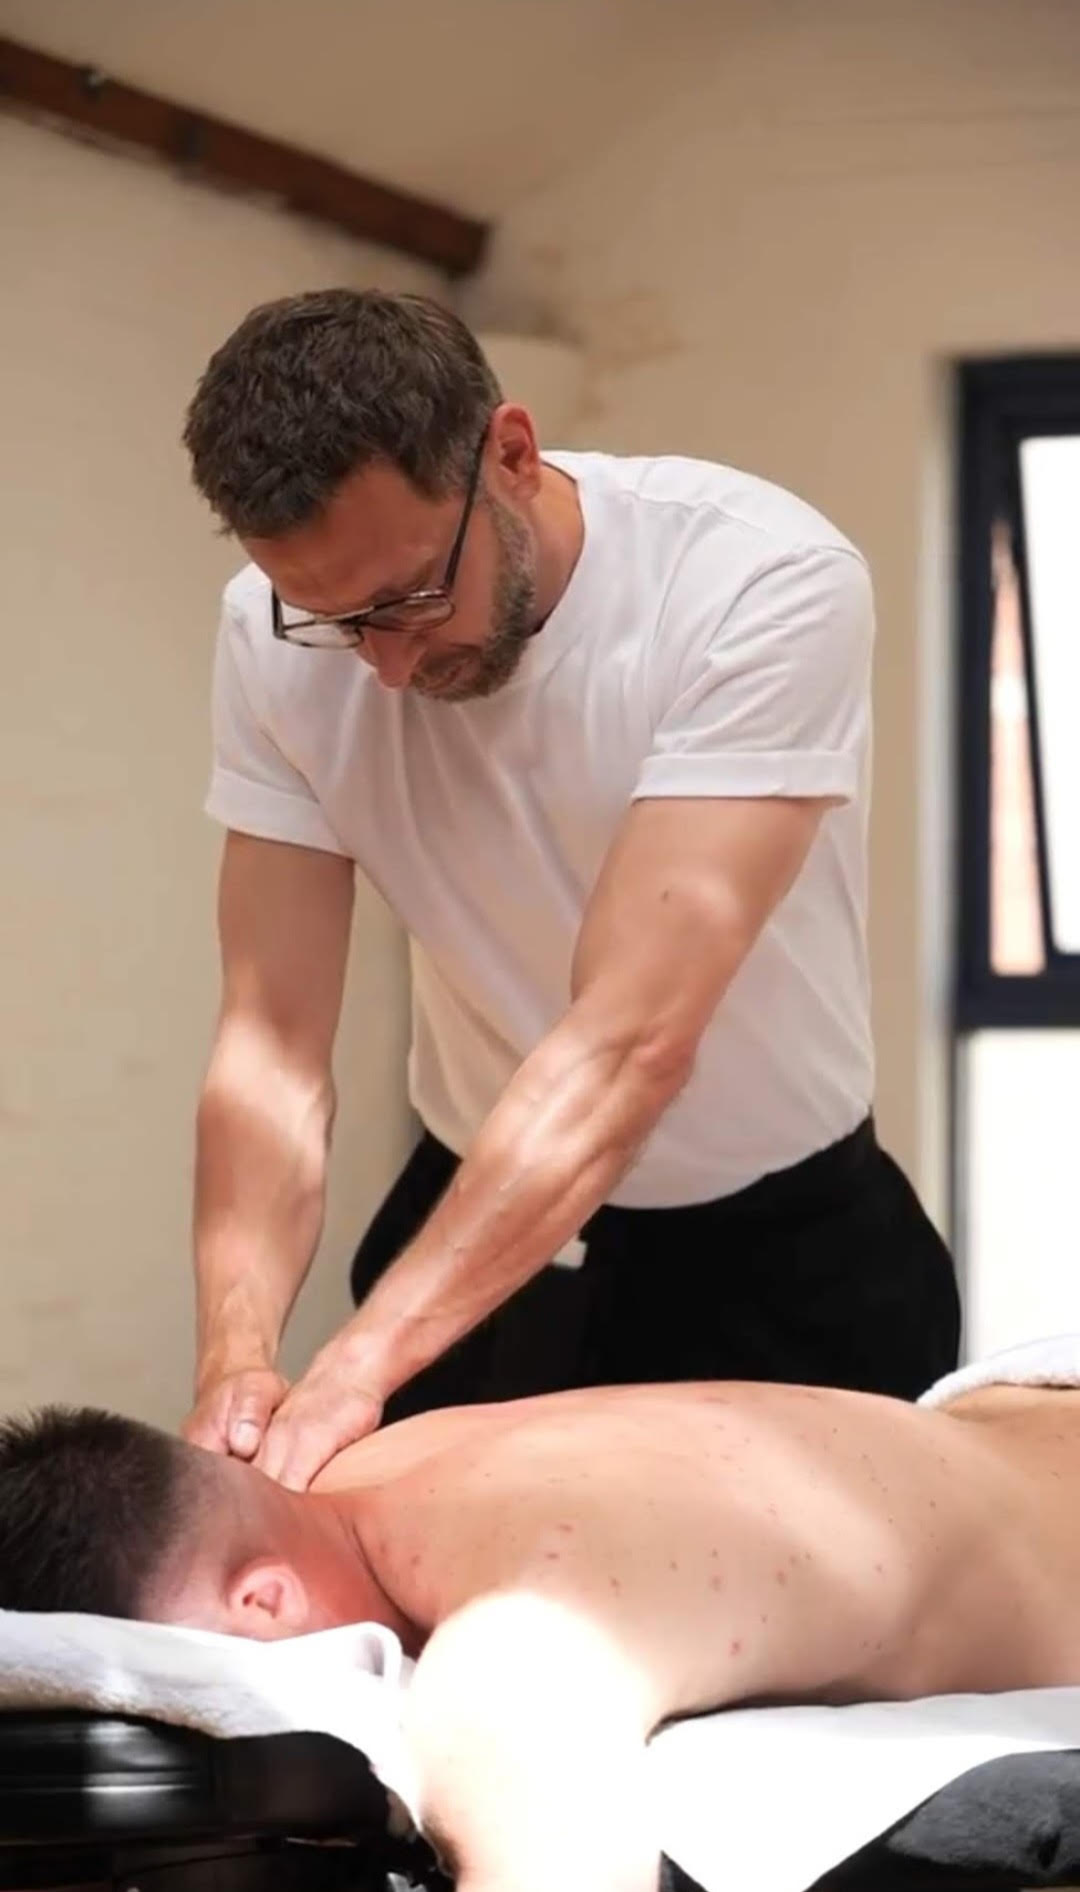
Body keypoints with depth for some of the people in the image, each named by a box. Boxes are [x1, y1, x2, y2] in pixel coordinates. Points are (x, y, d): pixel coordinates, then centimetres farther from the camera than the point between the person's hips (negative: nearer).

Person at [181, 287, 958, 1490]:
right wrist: (237, 1355, -33)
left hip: (779, 1243, -3)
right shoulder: (276, 636, -15)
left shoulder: (763, 586, -28)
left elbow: (630, 1043, -35)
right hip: (478, 1211, 3)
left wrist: (361, 1362, -43)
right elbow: (272, 1040, -15)